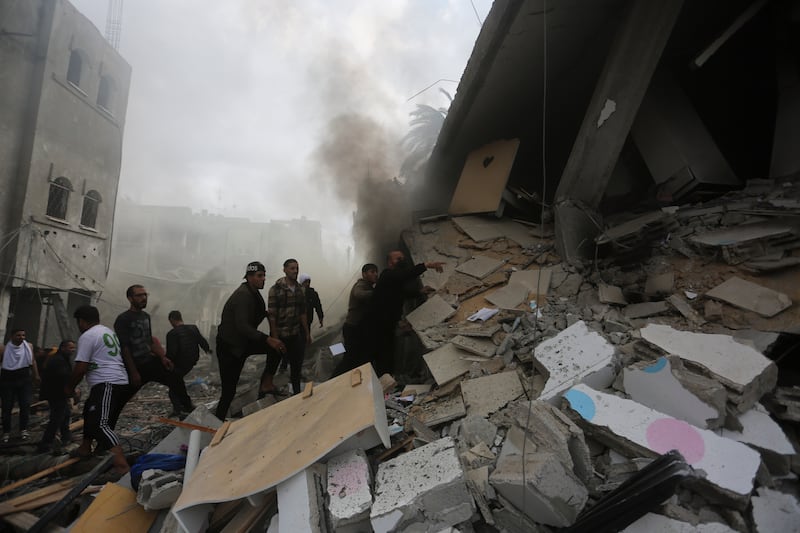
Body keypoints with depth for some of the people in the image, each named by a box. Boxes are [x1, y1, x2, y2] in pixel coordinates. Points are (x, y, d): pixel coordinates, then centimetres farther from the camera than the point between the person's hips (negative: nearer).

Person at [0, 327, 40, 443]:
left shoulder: (29, 346, -2)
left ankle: (23, 430, 13)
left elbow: (33, 361, 11)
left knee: (25, 405, 1)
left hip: (24, 380, 2)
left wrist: (36, 375, 15)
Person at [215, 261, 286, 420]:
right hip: (229, 345, -8)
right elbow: (242, 326, -34)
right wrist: (267, 339, -40)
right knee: (229, 390, -5)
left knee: (276, 346, -10)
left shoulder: (254, 293, 3)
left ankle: (266, 383, -5)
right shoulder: (243, 295, -24)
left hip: (244, 342, 8)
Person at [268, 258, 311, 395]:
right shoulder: (276, 289, -11)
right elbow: (272, 315, -13)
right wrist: (274, 337, -15)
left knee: (296, 364, 10)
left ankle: (296, 392, 25)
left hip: (296, 334, 5)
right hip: (280, 335, -5)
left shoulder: (300, 289, 7)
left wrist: (307, 332, 12)